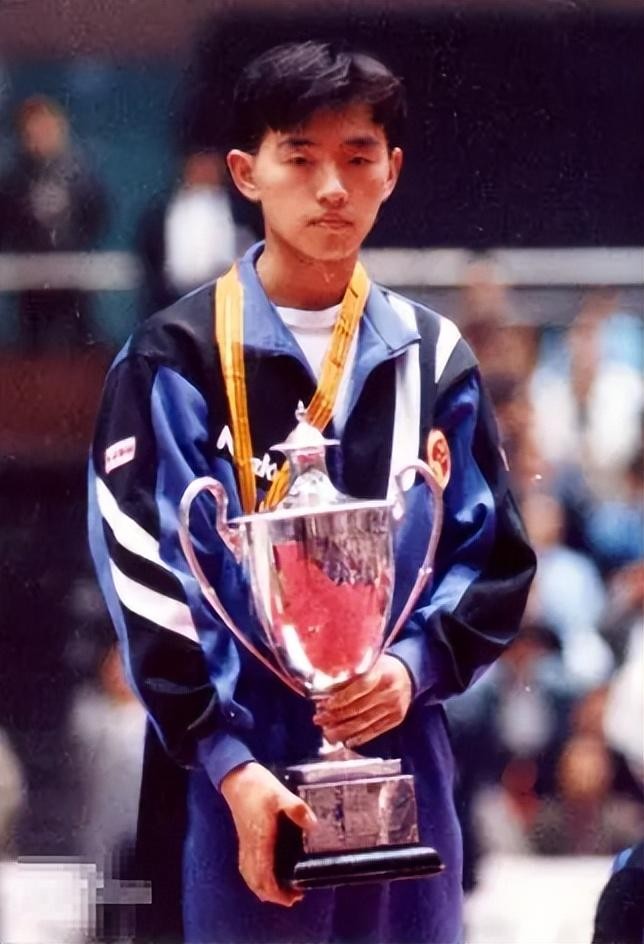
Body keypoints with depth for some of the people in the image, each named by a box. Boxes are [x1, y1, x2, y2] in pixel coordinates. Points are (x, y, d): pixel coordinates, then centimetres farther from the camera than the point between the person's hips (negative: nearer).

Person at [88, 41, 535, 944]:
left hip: (402, 769, 3)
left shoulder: (434, 361, 11)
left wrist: (416, 665, -9)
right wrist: (229, 764, -15)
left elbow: (493, 555, 11)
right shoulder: (177, 360, -1)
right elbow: (148, 572, -6)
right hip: (234, 775, -3)